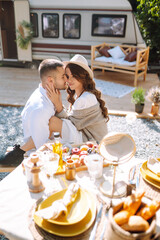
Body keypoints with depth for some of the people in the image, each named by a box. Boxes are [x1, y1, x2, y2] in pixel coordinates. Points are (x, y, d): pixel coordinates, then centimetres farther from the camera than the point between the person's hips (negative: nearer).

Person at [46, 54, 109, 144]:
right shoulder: (78, 95, 6)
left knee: (53, 121, -19)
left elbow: (70, 123, -19)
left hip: (92, 142, -10)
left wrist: (57, 103, -25)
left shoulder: (86, 99, -24)